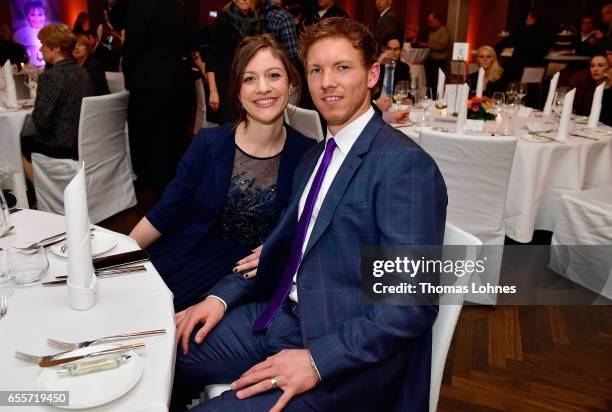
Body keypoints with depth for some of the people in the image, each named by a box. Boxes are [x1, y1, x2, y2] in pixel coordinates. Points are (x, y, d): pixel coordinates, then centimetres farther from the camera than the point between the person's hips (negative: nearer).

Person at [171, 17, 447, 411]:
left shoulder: (405, 164, -16)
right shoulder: (314, 157, 12)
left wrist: (317, 360, -23)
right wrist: (222, 296, 1)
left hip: (346, 354, -7)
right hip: (281, 317, 7)